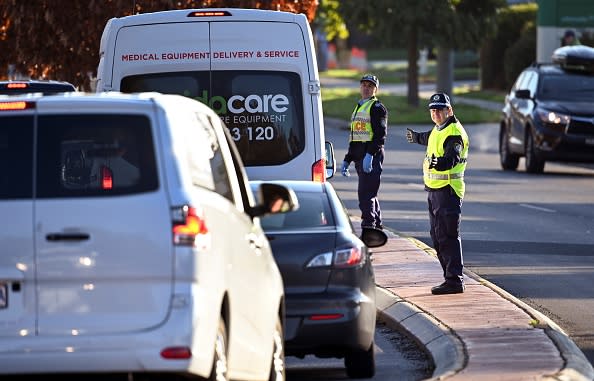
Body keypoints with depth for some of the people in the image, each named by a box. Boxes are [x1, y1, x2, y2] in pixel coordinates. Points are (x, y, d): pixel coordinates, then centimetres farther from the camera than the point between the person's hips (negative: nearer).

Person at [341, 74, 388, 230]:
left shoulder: (377, 107, -5)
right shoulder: (358, 107, 23)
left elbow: (380, 134, -16)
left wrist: (370, 154, -27)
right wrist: (347, 160, 23)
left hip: (372, 157, -9)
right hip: (359, 157, 9)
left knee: (365, 193, -15)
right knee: (370, 194, 13)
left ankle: (368, 227, -16)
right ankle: (377, 226, 19)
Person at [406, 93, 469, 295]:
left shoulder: (454, 134, -15)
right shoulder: (438, 129, 15)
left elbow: (451, 159, -31)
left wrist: (438, 162, -52)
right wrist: (416, 137, 60)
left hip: (448, 190, -10)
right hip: (434, 189, 10)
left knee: (448, 236, -12)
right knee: (437, 235, 12)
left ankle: (454, 280, -13)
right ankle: (451, 276, 17)